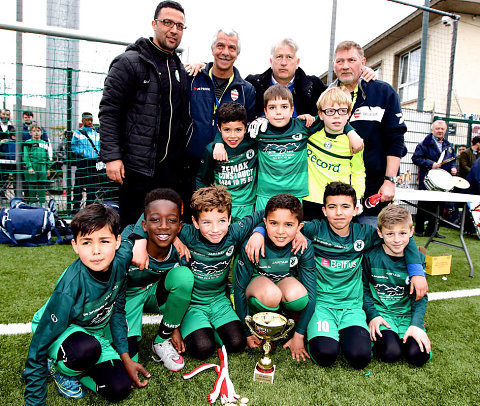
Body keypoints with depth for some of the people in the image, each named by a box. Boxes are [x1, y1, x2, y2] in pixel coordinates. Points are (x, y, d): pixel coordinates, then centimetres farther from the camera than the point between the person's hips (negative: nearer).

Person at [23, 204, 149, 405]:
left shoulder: (120, 260, -22)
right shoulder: (69, 288, -36)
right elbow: (40, 345, -26)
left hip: (93, 332, 5)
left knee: (120, 389, -11)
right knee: (88, 348, -38)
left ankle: (72, 360, 14)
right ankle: (61, 369, -1)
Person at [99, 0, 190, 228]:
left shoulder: (180, 70, 17)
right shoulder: (130, 62, -4)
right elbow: (108, 111, -8)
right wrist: (112, 156, -16)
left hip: (171, 168, 6)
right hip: (138, 167, -6)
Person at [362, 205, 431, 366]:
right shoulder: (371, 256, -7)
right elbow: (364, 289, 1)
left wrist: (416, 324, -12)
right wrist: (372, 315, -10)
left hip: (407, 313, 3)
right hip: (380, 312, -2)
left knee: (419, 356, -19)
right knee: (391, 353, -26)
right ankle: (377, 337, 5)